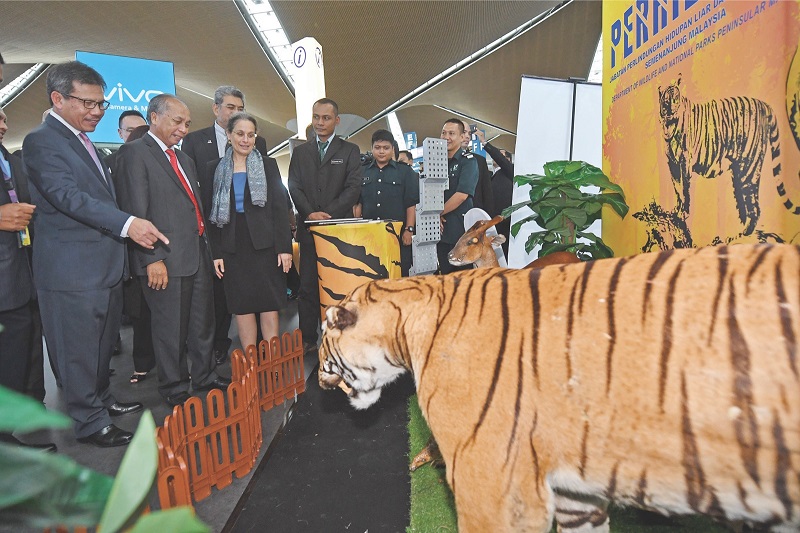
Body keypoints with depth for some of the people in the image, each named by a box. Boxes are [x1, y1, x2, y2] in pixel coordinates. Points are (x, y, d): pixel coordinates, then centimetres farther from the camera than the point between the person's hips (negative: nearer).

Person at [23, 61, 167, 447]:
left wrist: (127, 226, 23)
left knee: (103, 344, 20)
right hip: (72, 270, -9)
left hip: (105, 266, 9)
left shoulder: (83, 141, 17)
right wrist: (127, 224, -36)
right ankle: (90, 423, 15)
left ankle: (101, 398, 37)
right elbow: (70, 196, -26)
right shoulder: (42, 142, -13)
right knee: (79, 351, 3)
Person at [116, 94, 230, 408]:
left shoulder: (184, 159, 20)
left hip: (198, 254, 8)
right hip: (166, 259, -8)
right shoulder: (135, 153, -6)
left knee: (203, 323, 17)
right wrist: (152, 258, -19)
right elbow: (137, 211, -14)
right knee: (171, 330, 4)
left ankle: (205, 377, 32)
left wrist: (206, 248, 15)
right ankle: (174, 391, 19)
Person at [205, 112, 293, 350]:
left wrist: (284, 247, -8)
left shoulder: (267, 164, 5)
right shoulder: (215, 169, 8)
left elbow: (280, 206, 0)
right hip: (233, 247, 1)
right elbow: (212, 213, 7)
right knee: (242, 306, 5)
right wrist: (215, 253, 0)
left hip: (264, 244, -1)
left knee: (269, 305, 2)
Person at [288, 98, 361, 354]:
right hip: (309, 228, 2)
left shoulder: (350, 151, 7)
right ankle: (307, 339, 9)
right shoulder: (300, 152, 15)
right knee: (308, 286, 2)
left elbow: (353, 188, -3)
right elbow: (294, 187, 6)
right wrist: (310, 213, -11)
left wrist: (329, 214, -14)